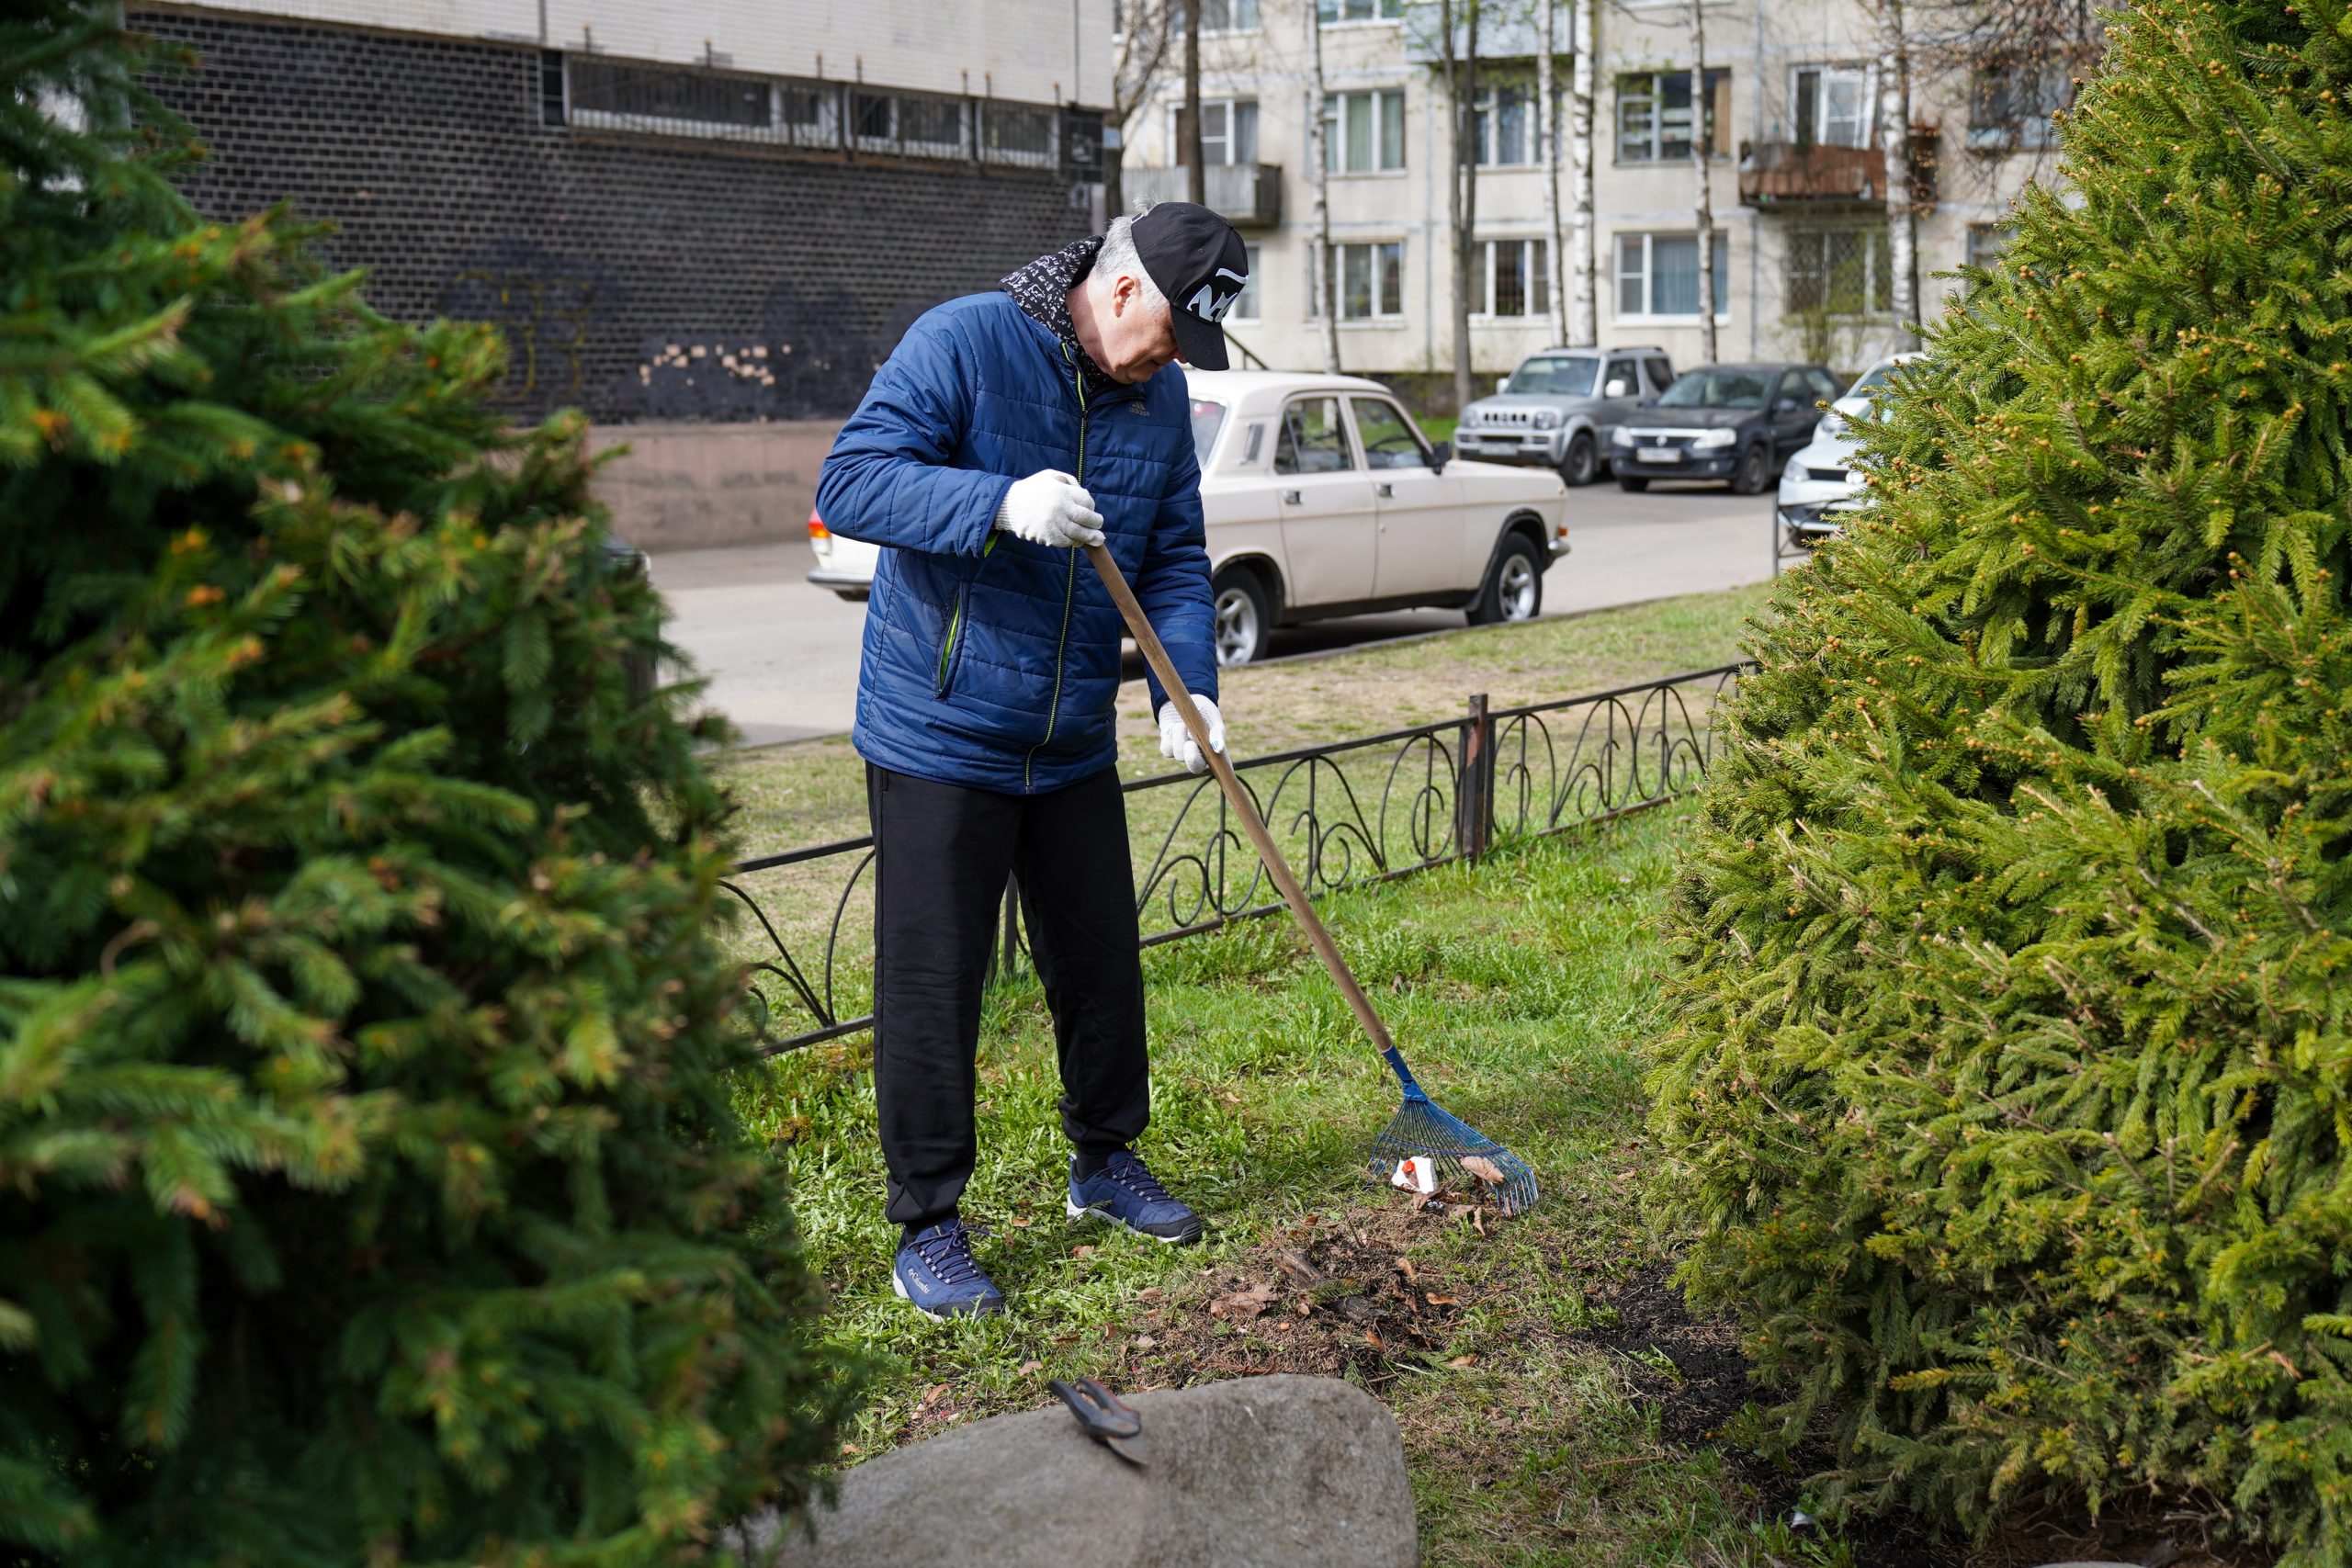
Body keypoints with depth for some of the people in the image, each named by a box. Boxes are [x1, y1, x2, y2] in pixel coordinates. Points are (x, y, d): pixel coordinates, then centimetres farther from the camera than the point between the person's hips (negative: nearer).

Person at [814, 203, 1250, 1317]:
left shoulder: (1161, 396, 6)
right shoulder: (962, 345, -14)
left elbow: (1174, 558, 9)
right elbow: (849, 482, -22)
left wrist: (1187, 686, -7)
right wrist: (1001, 504, -36)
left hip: (1072, 750, 6)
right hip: (939, 738, -6)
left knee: (1102, 967, 16)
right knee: (930, 992, -1)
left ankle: (1106, 1162, 37)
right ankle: (926, 1228, 13)